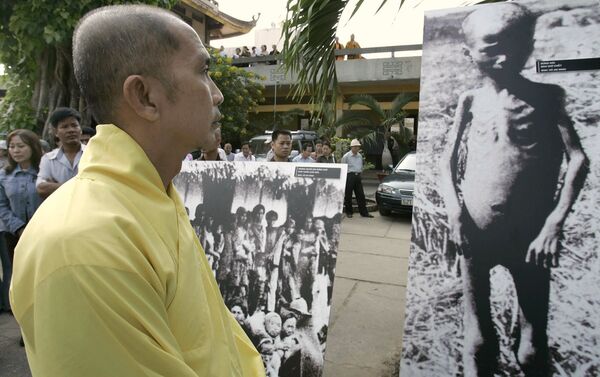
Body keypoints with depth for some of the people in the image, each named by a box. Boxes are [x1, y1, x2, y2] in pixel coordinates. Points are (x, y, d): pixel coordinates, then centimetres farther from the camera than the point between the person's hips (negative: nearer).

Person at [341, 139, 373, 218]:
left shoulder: (360, 156, 14)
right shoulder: (346, 156, -4)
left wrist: (360, 175, 17)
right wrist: (344, 179, -6)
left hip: (358, 176, 5)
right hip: (349, 176, -5)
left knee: (361, 195, 4)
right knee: (348, 195, 2)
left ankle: (364, 212, 7)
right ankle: (348, 212, 14)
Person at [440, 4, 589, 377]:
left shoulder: (546, 97, 2)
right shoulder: (470, 100, 6)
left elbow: (578, 160, -4)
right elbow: (448, 164, 5)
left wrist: (554, 225, -14)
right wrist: (455, 212, -10)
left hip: (528, 235, -1)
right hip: (474, 234, 1)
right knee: (478, 341, 11)